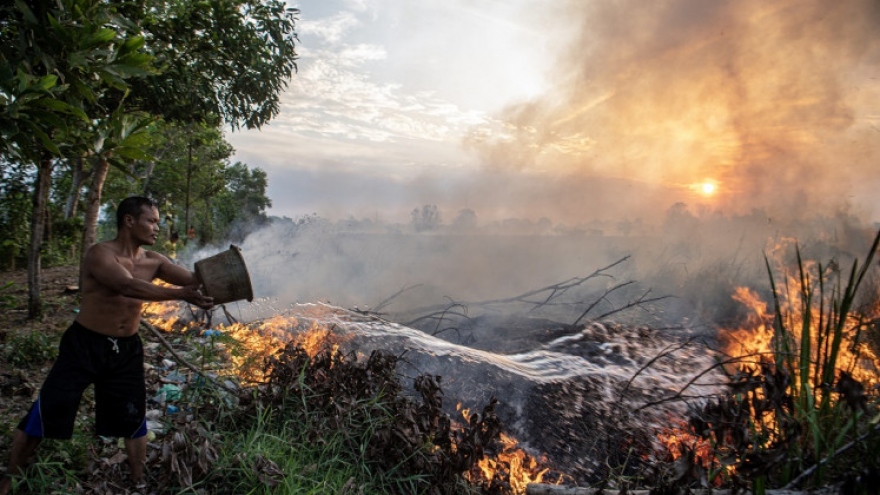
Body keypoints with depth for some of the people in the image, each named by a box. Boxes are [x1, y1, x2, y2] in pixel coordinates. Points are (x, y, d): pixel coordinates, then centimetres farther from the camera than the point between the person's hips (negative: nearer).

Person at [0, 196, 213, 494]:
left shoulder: (153, 261, -1)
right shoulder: (100, 254, -19)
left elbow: (194, 279, -5)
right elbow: (129, 286, -35)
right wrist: (181, 295, -45)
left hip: (127, 349, 5)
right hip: (84, 345, -5)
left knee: (134, 418, 11)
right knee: (46, 413, 4)